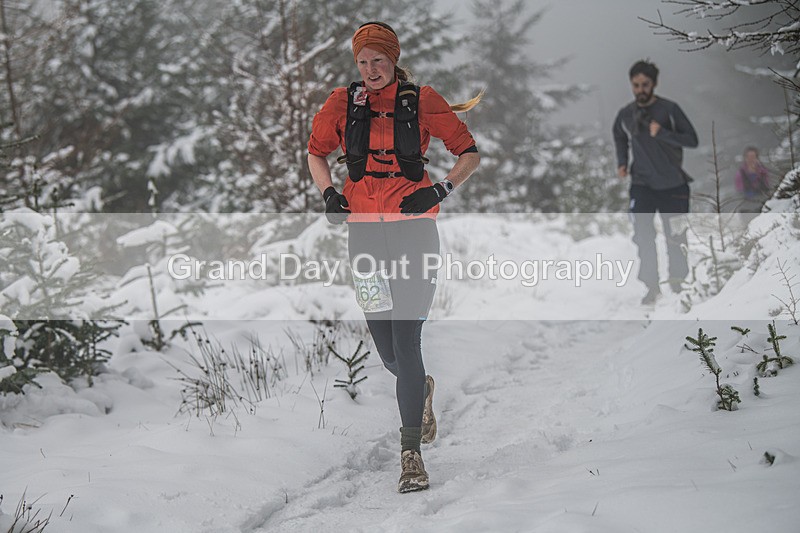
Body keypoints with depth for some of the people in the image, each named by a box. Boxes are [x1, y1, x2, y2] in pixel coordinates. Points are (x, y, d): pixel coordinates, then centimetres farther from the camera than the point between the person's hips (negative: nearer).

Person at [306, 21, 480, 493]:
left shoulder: (421, 101, -1)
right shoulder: (344, 104, 6)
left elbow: (471, 154, 6)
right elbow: (316, 152, 22)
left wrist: (441, 191, -8)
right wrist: (329, 193, 6)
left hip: (414, 228, -3)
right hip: (365, 231, 3)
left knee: (405, 339, -12)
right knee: (386, 349, 6)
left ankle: (411, 454, -5)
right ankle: (421, 390, 43)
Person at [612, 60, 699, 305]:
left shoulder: (669, 109, -8)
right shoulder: (625, 115, 2)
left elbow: (692, 140, -11)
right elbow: (620, 139, 22)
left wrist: (661, 133, -23)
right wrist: (622, 162, 6)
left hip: (673, 184, -2)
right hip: (641, 184, 2)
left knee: (675, 236, 5)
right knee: (643, 236, -10)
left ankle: (677, 282, 24)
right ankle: (652, 286, -3)